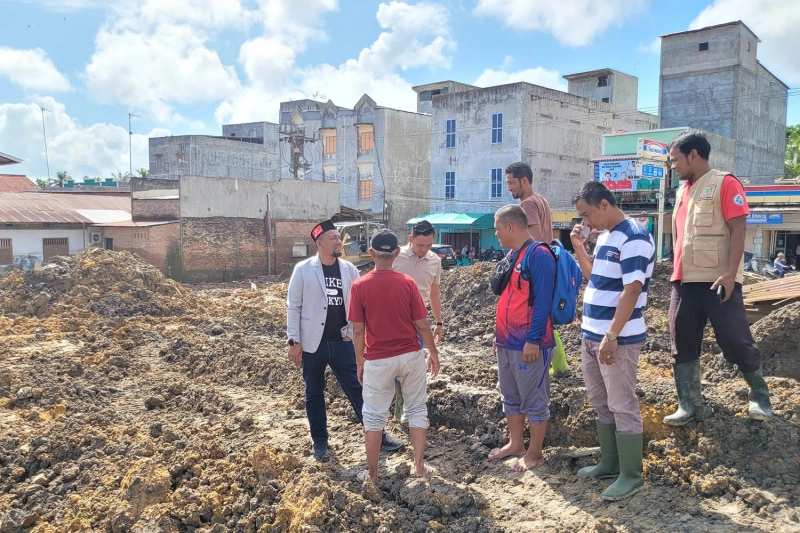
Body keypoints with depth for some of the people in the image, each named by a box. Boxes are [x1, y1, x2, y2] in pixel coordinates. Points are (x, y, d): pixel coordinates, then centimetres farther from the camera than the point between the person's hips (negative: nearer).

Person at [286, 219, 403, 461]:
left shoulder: (349, 269, 1)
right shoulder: (303, 269, -7)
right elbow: (293, 306, -5)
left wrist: (352, 331, -1)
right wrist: (294, 341, -8)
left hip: (342, 342, 2)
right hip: (313, 343, -2)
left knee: (357, 389, 6)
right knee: (314, 393, 11)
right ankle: (320, 441, 26)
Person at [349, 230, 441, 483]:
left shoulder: (359, 286, -10)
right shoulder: (407, 283, -8)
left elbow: (358, 330, -7)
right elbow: (422, 325, -5)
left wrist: (360, 362, 6)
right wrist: (434, 353, 9)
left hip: (378, 360, -1)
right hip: (411, 356, 1)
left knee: (374, 415, 12)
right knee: (417, 409, 17)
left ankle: (372, 473, 21)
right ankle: (419, 465, 22)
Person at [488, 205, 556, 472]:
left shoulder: (539, 255, -15)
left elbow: (542, 302, -20)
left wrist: (533, 340, -22)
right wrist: (499, 335, 19)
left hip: (529, 343, -9)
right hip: (507, 342, 9)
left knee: (534, 399, 4)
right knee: (510, 396, 18)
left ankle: (535, 452, 16)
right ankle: (515, 443, 31)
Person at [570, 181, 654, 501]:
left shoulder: (633, 237, -15)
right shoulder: (604, 236, 13)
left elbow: (631, 290, -21)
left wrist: (611, 336, -23)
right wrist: (578, 247, 8)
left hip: (618, 338, -9)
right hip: (591, 335, 9)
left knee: (622, 406, 0)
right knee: (600, 403, 16)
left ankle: (631, 475, 12)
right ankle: (609, 463, 29)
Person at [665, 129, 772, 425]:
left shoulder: (725, 183, -5)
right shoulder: (682, 191, 16)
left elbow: (738, 229, -12)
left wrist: (730, 273, -20)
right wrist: (676, 271, 16)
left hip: (718, 280, -7)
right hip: (684, 282, 7)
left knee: (736, 342, 0)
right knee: (683, 346, 7)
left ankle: (760, 395, 24)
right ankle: (689, 406, 16)